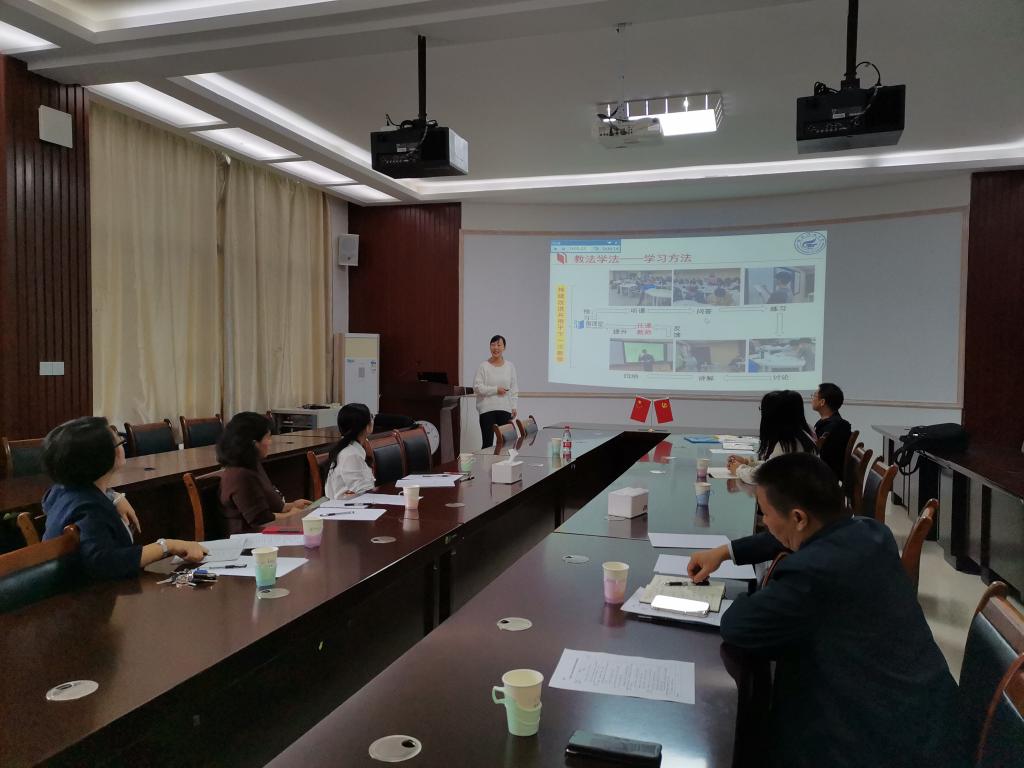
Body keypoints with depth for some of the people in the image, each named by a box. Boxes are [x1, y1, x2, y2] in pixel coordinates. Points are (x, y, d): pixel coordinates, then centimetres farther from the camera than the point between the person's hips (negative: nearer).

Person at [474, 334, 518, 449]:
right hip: (487, 409, -3)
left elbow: (514, 389, 9)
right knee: (487, 443, -2)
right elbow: (477, 387, -8)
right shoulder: (483, 366, -3)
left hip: (505, 409, 3)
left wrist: (514, 407, 3)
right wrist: (495, 390, -12)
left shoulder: (510, 366, 8)